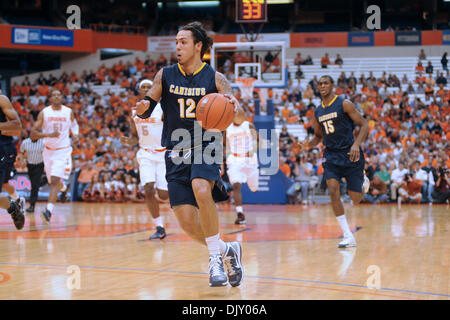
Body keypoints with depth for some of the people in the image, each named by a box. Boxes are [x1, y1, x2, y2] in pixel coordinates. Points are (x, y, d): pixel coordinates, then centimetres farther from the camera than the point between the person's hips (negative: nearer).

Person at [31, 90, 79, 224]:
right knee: (53, 181, 18)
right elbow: (33, 134, -11)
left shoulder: (68, 112, -3)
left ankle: (49, 211, -26)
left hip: (63, 151, -2)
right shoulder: (44, 113, -6)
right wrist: (49, 134, -26)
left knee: (55, 181, -18)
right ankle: (64, 187, 55)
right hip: (49, 151, 2)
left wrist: (75, 134, -2)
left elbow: (74, 124, 19)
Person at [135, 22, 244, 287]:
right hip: (176, 153, 3)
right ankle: (227, 251, 23)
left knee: (201, 190, -33)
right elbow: (146, 111, 9)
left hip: (205, 147, -3)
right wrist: (143, 108, -16)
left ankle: (216, 257, -17)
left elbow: (240, 115, -8)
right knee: (187, 221, -4)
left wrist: (233, 108, -32)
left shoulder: (214, 78, -2)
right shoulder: (165, 75, 5)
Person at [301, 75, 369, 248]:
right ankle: (348, 236, -9)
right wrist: (310, 144, -1)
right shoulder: (318, 112, 9)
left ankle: (362, 178, 37)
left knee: (355, 199, -2)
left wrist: (356, 144, -23)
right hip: (331, 155, 4)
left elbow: (364, 125, -8)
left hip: (349, 153, -4)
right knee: (333, 192, -15)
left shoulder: (344, 104, -8)